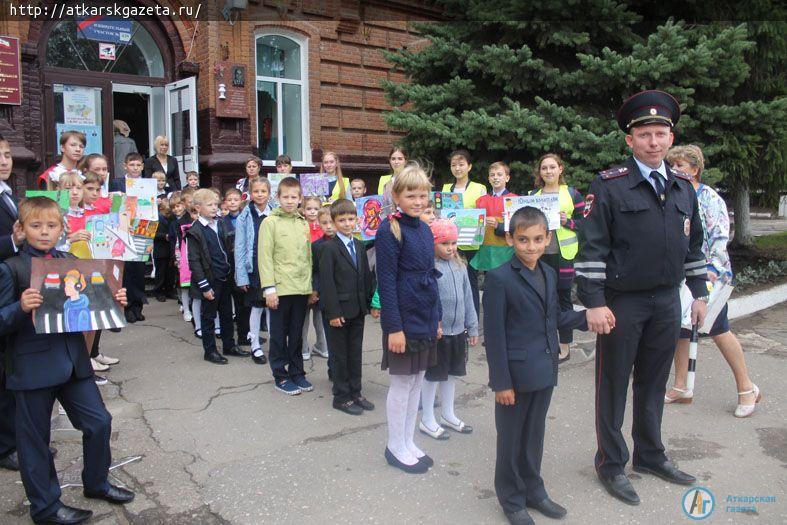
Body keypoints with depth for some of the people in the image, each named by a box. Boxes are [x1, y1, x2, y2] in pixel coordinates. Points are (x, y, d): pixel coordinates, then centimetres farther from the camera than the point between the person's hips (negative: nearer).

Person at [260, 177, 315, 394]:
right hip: (280, 289, -4)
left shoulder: (303, 224, 10)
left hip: (301, 289, 5)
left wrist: (312, 286, 10)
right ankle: (280, 376, 17)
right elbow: (265, 257, -9)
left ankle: (297, 372, 25)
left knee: (297, 334, 14)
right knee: (279, 335, 6)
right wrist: (269, 288, -14)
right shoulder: (270, 222, -5)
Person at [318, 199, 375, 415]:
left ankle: (355, 393, 26)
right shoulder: (329, 248, -11)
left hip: (358, 309, 6)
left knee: (356, 353, 14)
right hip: (339, 310, -6)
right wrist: (333, 312, -17)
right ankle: (341, 397, 16)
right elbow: (327, 282, -14)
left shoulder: (359, 246, 10)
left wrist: (367, 303, 7)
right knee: (339, 354, 5)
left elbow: (366, 276, 12)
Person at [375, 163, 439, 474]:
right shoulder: (390, 231, -15)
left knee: (417, 381, 15)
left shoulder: (424, 229, 9)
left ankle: (408, 442, 30)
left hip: (426, 319, 8)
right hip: (404, 319, -8)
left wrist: (437, 317, 14)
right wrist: (394, 327, -19)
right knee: (402, 384, 5)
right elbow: (386, 282, -17)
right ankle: (396, 448, 22)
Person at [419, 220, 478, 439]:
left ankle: (448, 414, 37)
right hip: (436, 332, -6)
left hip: (458, 330, 6)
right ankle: (427, 420, 23)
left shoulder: (459, 266, 5)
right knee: (433, 376, 7)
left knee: (452, 374, 19)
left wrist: (473, 328, 12)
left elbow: (467, 297, 10)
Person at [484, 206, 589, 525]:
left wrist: (586, 318, 0)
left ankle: (533, 490, 37)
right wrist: (501, 382, -15)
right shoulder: (499, 278, -15)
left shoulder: (549, 274, 7)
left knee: (535, 435, 20)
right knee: (511, 439, 9)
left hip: (544, 372, 6)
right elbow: (494, 335, -15)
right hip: (516, 373, -6)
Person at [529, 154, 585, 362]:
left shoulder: (572, 194, 1)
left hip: (564, 254, -3)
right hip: (540, 253, 4)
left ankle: (565, 346, 13)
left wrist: (567, 222, -15)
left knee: (563, 297, 2)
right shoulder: (533, 195, 11)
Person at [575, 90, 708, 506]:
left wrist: (699, 293, 15)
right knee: (613, 385, 7)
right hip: (622, 303, -5)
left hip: (667, 301, 6)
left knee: (654, 384, 17)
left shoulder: (683, 186, 10)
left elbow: (693, 245, 17)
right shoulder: (609, 185, -10)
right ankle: (611, 464, 22)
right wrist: (594, 303, -17)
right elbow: (591, 248, -13)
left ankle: (650, 456, 34)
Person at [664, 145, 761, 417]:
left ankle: (747, 387, 17)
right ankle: (680, 387, 21)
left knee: (719, 330, 0)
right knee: (679, 330, 10)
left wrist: (714, 269, -27)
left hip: (707, 276, -6)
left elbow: (720, 237, -17)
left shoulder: (709, 198, -10)